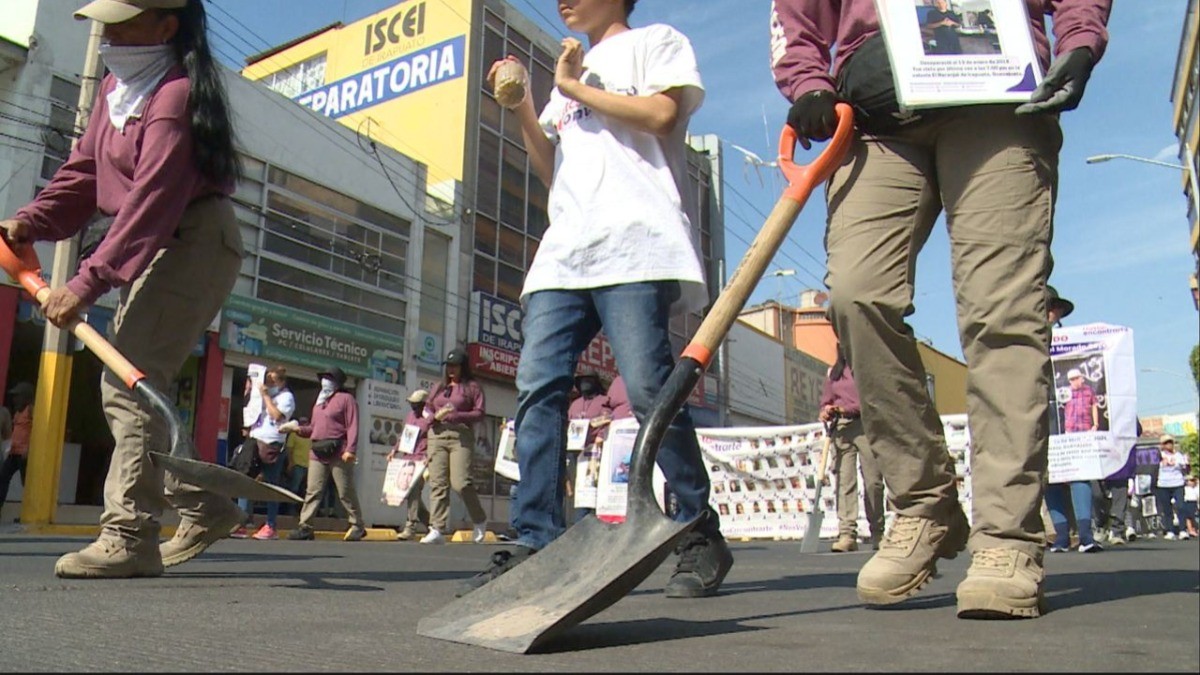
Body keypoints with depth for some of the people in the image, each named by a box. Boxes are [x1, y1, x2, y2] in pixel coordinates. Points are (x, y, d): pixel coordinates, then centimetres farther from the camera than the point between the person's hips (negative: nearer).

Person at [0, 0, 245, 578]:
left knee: (129, 382, -16)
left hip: (195, 243, -10)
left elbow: (152, 202, -27)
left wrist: (89, 281, -31)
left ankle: (129, 535, -13)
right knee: (129, 387, 11)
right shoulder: (117, 86, 12)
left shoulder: (176, 95, -18)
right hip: (152, 251, 10)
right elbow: (84, 171, 13)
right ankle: (202, 507, 20)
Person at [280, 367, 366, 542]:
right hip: (317, 454, 7)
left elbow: (352, 427, -10)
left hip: (338, 455, -7)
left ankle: (357, 526, 8)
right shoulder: (319, 402, 23)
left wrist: (350, 449, -20)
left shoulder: (346, 399, -1)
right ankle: (305, 526, 2)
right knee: (312, 492, 2)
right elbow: (313, 428, 21)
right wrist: (298, 428, 3)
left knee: (346, 493, -1)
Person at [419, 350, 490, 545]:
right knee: (437, 483, -5)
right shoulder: (439, 387, 23)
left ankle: (480, 520, 8)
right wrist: (437, 416, -2)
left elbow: (479, 413, -1)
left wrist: (455, 415, -13)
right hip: (437, 435, 5)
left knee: (460, 483, -15)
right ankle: (437, 529, -7)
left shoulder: (472, 386, 8)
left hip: (461, 436, -5)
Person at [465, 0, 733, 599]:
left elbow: (662, 113, -4)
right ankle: (537, 544, -4)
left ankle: (701, 534, -1)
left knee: (648, 388, -14)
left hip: (634, 244, -6)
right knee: (538, 386, -7)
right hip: (563, 250, 7)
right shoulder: (571, 72, 34)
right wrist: (522, 109, 13)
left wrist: (576, 89, 5)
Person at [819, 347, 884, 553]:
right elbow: (826, 402, 21)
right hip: (841, 428, 3)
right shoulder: (833, 372, 20)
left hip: (866, 426, -2)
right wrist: (825, 413, -2)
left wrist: (846, 408, -14)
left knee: (873, 481, -4)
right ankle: (847, 534, -11)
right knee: (844, 481, -7)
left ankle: (877, 533, 8)